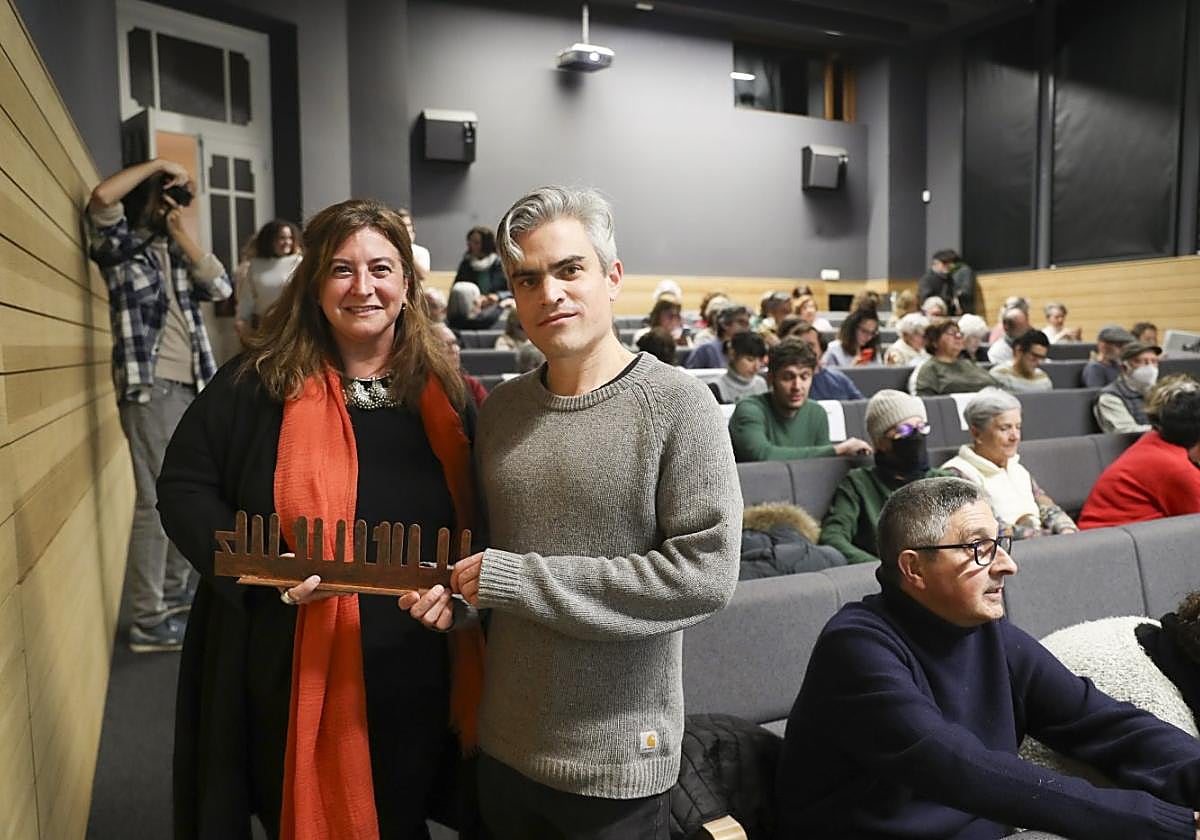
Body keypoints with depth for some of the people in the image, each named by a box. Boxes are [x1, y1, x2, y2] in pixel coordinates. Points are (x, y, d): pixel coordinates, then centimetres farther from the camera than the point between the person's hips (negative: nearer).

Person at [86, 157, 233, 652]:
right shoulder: (122, 245, 1)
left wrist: (183, 236, 2)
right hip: (151, 387, -7)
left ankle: (175, 592, 29)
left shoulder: (176, 252, 18)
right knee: (156, 501, -8)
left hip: (189, 385, 7)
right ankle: (148, 622, -2)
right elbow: (101, 197, -18)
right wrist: (158, 164, -6)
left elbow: (221, 288, 4)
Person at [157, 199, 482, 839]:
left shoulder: (443, 394, 1)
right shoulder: (260, 383, -6)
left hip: (418, 680, 2)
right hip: (295, 675, -2)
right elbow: (183, 489, -2)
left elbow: (482, 519, 7)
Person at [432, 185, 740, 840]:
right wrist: (457, 583, -7)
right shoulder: (501, 407, 2)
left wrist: (519, 580, -20)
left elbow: (707, 572, -21)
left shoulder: (676, 405, -14)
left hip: (618, 760, -4)